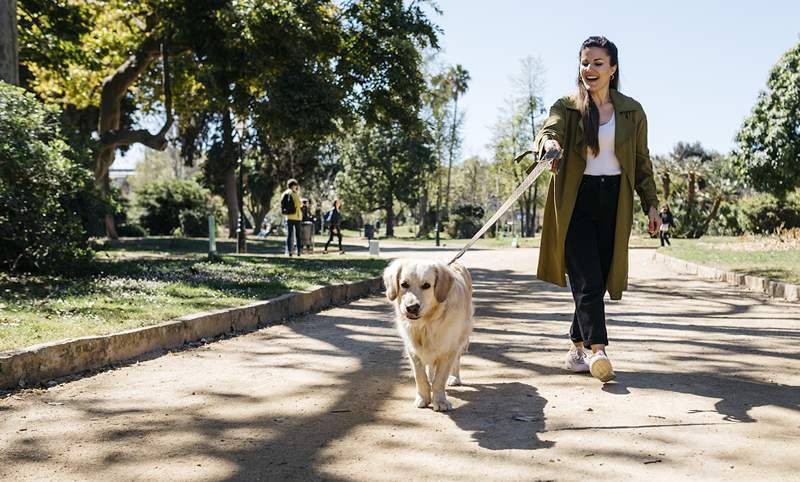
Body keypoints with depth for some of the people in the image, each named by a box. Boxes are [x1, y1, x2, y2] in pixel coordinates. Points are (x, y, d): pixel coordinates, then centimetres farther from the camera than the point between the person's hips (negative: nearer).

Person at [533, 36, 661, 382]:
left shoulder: (632, 111, 10)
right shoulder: (567, 107, 4)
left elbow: (641, 162, 13)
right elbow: (549, 130, -17)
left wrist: (651, 204, 8)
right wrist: (549, 143, -42)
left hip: (614, 202, 2)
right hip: (576, 201, -2)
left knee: (599, 279, 4)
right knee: (587, 281, -11)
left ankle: (577, 348, 18)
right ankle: (597, 349, -15)